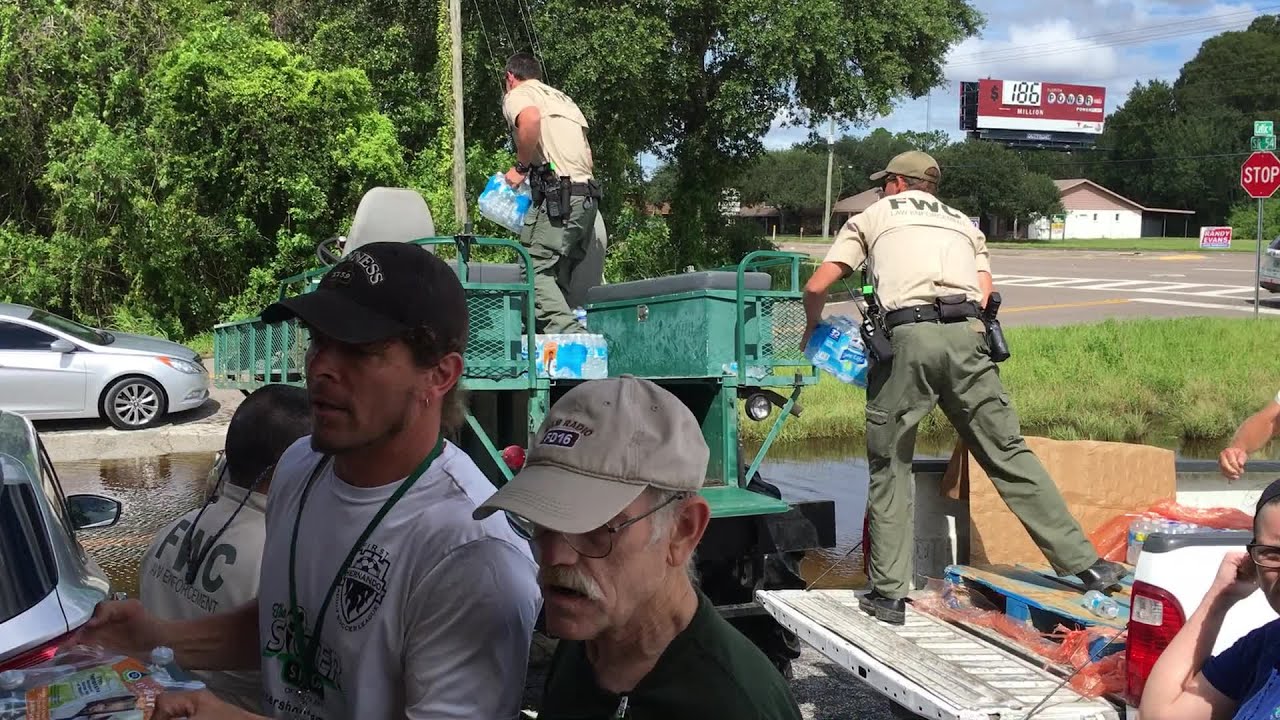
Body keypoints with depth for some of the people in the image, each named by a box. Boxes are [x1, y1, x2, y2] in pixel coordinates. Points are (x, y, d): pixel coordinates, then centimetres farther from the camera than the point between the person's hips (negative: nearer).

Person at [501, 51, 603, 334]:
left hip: (558, 196, -8)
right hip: (589, 196, 8)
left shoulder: (517, 95, 7)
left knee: (536, 270, -12)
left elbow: (531, 118, -19)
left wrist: (521, 166, -8)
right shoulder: (562, 98, 30)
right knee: (564, 277, 9)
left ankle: (569, 336, -28)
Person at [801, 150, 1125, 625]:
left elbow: (816, 287, 17)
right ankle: (1085, 563, 7)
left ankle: (889, 594, 8)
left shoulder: (873, 217, 23)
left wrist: (812, 331, 36)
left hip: (908, 337, -3)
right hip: (966, 336, 3)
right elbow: (983, 292, 17)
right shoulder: (964, 224, 32)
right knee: (1009, 454, 8)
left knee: (890, 466, 8)